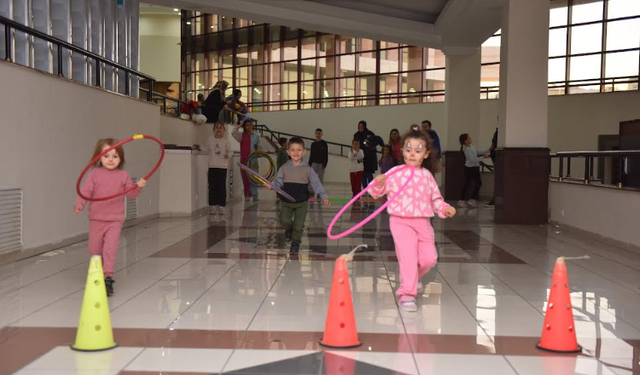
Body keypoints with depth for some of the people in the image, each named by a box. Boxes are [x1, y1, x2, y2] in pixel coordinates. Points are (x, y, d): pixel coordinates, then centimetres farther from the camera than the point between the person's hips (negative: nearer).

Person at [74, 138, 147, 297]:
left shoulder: (124, 175, 2)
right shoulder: (94, 174, -1)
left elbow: (131, 194, 4)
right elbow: (85, 191, -7)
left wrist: (138, 187, -16)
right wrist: (79, 204, -24)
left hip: (115, 220, -1)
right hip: (96, 219, 1)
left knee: (110, 248, -15)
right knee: (95, 250, 12)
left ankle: (108, 278, -14)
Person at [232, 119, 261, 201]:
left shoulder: (256, 136, 10)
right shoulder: (241, 135, 6)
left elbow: (259, 146, 15)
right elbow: (233, 132, -11)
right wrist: (240, 125, -4)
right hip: (244, 159, 0)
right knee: (245, 177, 3)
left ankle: (254, 194, -3)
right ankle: (247, 194, 10)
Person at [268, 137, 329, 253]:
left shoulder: (308, 169, -3)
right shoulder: (284, 168, 0)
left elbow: (316, 183, -3)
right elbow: (278, 182, 3)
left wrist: (324, 196, -12)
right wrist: (271, 186, -16)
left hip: (302, 202, -1)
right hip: (286, 201, 1)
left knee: (299, 225, -3)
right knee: (285, 221, -7)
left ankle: (295, 243, 16)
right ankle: (289, 229, 28)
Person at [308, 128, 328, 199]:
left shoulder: (324, 143, -2)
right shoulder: (313, 144, 8)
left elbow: (326, 154, -4)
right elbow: (311, 154, 12)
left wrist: (325, 163, -11)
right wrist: (309, 163, 7)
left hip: (321, 163, -2)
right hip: (314, 163, 2)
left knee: (320, 178, 3)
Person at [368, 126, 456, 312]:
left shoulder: (427, 175, 7)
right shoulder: (395, 173, -5)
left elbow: (435, 197, 16)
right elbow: (377, 192, -2)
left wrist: (444, 208, -1)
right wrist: (378, 183, -23)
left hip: (422, 222, 4)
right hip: (401, 222, -4)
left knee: (430, 258, 4)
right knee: (408, 256, -13)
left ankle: (412, 277, 36)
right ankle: (407, 294, 0)